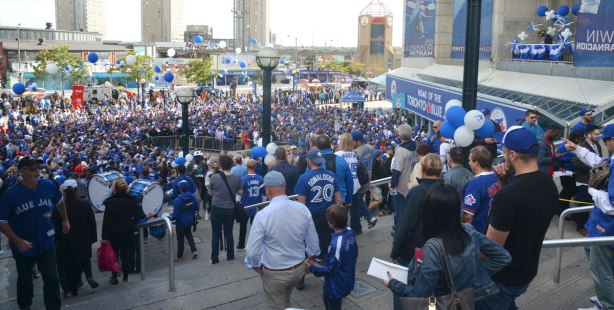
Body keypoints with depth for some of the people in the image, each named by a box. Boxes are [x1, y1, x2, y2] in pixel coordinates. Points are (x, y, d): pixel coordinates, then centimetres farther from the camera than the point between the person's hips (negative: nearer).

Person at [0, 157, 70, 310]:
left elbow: (59, 201, 11)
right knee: (24, 280, 20)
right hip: (23, 246, -1)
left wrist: (65, 220, 17)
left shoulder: (48, 186, -12)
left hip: (46, 244, 1)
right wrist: (17, 241, -19)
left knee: (52, 279, 6)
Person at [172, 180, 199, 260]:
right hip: (190, 221, 5)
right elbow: (197, 208, -1)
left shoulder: (177, 200, -27)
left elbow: (175, 215, -24)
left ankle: (179, 256, 28)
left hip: (181, 222, -5)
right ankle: (194, 250, 19)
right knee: (188, 233, 29)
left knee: (180, 238, 13)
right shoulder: (193, 197, -12)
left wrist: (171, 217, -4)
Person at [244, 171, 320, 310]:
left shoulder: (262, 215, -25)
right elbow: (313, 244, -3)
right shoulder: (303, 209, -12)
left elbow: (252, 252, -21)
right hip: (299, 269, 4)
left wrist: (257, 267, -1)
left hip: (274, 273, -4)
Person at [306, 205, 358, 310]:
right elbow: (354, 254, 6)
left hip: (338, 285, -8)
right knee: (326, 297, 30)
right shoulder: (350, 232, -9)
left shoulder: (336, 244, -35)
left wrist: (312, 268, -15)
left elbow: (331, 269, -25)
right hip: (347, 279, 8)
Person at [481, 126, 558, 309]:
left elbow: (490, 247, -25)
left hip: (502, 277, -7)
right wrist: (505, 183, -4)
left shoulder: (507, 196, -32)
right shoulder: (549, 186, -4)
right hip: (527, 271, 8)